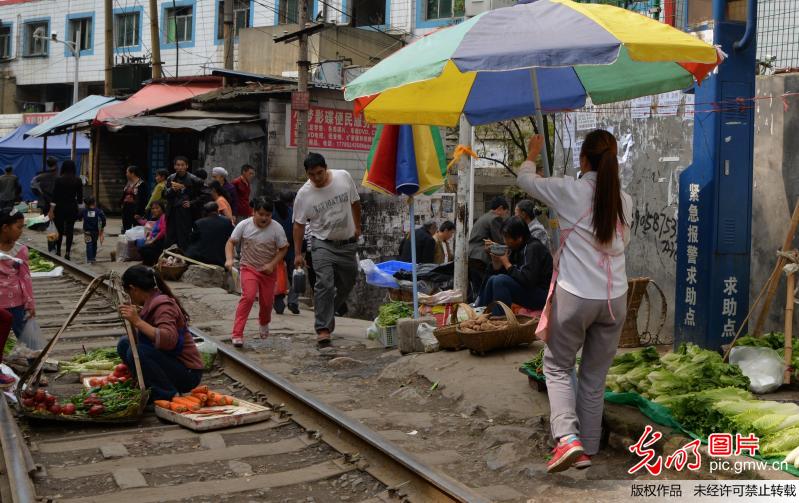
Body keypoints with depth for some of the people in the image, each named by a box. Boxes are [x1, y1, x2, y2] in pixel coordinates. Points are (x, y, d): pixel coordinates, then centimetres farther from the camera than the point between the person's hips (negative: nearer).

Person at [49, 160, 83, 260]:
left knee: (59, 230, 8)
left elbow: (55, 195, -9)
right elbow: (80, 196, 3)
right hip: (72, 207, 2)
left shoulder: (59, 179, -9)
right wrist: (78, 203, 22)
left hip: (60, 207, -2)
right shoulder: (78, 180, -3)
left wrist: (51, 210, -6)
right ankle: (67, 253, 0)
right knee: (70, 230, 4)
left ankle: (58, 252, 15)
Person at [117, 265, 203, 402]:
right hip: (170, 362, 9)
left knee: (136, 352, -27)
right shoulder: (152, 304, 8)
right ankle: (151, 391, 9)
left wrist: (138, 321, -34)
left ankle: (169, 396, -13)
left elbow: (169, 340, -36)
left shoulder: (163, 306, -19)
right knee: (124, 344, 6)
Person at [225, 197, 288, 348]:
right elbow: (231, 242, -5)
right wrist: (229, 259, -22)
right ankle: (237, 334, -19)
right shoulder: (244, 225, -12)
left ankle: (263, 323, 46)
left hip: (268, 271, 2)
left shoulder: (276, 228, -12)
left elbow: (283, 249, -4)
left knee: (267, 301, 10)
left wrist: (272, 264, -16)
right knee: (248, 296, -23)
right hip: (249, 268, -2)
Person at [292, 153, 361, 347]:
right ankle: (323, 329, -16)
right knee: (324, 284, -17)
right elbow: (299, 224, -5)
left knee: (347, 284, 13)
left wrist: (357, 227, 15)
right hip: (323, 244, -3)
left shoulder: (344, 177, -7)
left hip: (348, 243, 3)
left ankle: (328, 312, 37)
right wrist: (298, 253, -7)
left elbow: (355, 202, 9)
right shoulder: (304, 194, -12)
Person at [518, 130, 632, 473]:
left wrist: (533, 153, 27)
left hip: (576, 297, -4)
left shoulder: (570, 191, -8)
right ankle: (587, 449, 21)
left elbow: (525, 180, 9)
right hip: (614, 299, 4)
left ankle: (568, 437, -5)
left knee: (557, 366, 12)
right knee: (595, 377, 14)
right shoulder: (624, 200, 5)